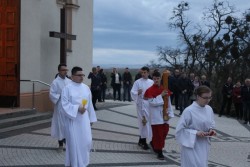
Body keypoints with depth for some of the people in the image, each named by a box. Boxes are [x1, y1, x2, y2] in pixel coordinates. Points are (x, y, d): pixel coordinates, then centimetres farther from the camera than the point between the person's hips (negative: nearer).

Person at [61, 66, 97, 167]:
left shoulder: (86, 88, 7)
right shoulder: (67, 88, -8)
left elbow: (89, 104, 12)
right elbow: (65, 104, -12)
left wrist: (91, 118, 13)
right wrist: (77, 108, -23)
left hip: (84, 119, 5)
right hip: (72, 119, -4)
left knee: (86, 141, 5)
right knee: (74, 143, 1)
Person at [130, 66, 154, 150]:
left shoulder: (151, 82, 7)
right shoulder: (137, 82, -4)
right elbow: (132, 92, -8)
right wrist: (138, 93, -27)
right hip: (141, 104, -4)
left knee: (147, 122, 10)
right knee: (144, 122, -7)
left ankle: (141, 140, 25)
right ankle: (143, 141, 1)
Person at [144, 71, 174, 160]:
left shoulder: (165, 89, 6)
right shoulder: (150, 90, -9)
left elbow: (168, 102, 9)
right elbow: (152, 102, -17)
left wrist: (170, 113, 5)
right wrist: (161, 96, -22)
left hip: (164, 114, 5)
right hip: (155, 115, -5)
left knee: (165, 131, 11)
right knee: (157, 133, -3)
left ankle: (153, 143, 36)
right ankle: (159, 152, 6)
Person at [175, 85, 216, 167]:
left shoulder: (209, 109, 2)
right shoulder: (189, 111, -19)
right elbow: (180, 129, -15)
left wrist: (211, 130, -5)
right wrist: (196, 133, -22)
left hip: (204, 146, 7)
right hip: (191, 145, -7)